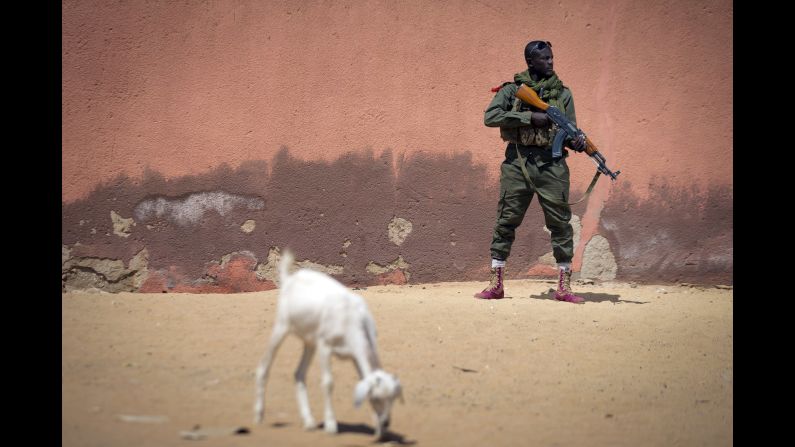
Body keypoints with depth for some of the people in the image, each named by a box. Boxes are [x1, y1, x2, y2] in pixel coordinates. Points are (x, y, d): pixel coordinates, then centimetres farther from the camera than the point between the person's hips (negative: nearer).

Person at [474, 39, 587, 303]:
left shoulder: (562, 93, 11)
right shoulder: (512, 90, 4)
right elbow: (490, 117, -9)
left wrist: (577, 141, -14)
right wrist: (530, 116, -15)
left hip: (551, 164, 1)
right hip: (517, 163, -1)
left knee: (560, 224, -1)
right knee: (506, 222, 2)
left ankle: (564, 287, 6)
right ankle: (496, 285, 9)